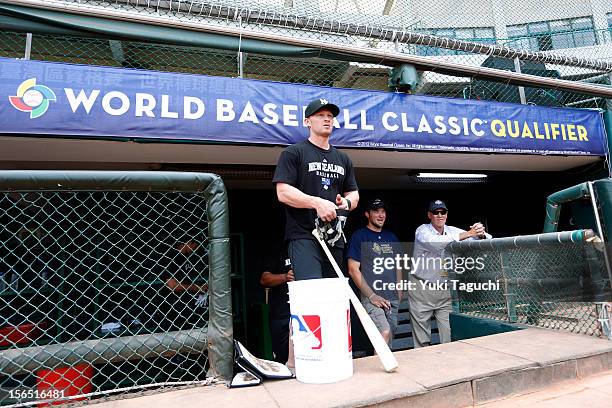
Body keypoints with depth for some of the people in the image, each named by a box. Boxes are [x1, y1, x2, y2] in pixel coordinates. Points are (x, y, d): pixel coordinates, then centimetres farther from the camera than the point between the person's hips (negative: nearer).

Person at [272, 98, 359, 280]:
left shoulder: (343, 159, 21)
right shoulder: (293, 153, 3)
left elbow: (354, 193, 22)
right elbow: (283, 193, -7)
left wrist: (347, 202, -3)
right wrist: (317, 202, -20)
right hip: (303, 236, -6)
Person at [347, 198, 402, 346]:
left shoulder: (391, 237, 16)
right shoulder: (359, 236, -3)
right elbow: (353, 270, -8)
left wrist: (399, 292, 11)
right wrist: (372, 295, -12)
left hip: (392, 298, 6)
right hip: (371, 298, -6)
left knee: (388, 341, 9)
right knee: (384, 333, -21)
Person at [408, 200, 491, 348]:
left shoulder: (452, 231, 5)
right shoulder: (422, 230, -8)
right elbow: (436, 243, -31)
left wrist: (481, 234, -23)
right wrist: (467, 234, -33)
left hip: (445, 291, 4)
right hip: (422, 289, -4)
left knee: (450, 337, 5)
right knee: (421, 338, 4)